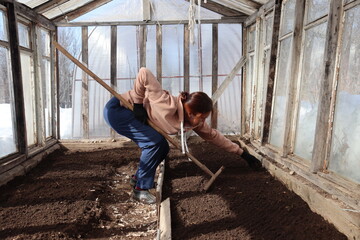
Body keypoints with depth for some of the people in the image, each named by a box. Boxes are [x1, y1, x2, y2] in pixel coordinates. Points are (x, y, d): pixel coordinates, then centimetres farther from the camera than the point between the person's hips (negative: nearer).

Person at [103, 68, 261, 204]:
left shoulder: (193, 121, -9)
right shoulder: (169, 106, -35)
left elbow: (213, 135, 1)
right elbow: (144, 73, -34)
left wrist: (242, 153, 3)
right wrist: (138, 104, -26)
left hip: (133, 113, 8)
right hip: (116, 109, -8)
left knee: (162, 148, 1)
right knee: (155, 142, -20)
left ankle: (137, 177, 23)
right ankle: (140, 189, -4)